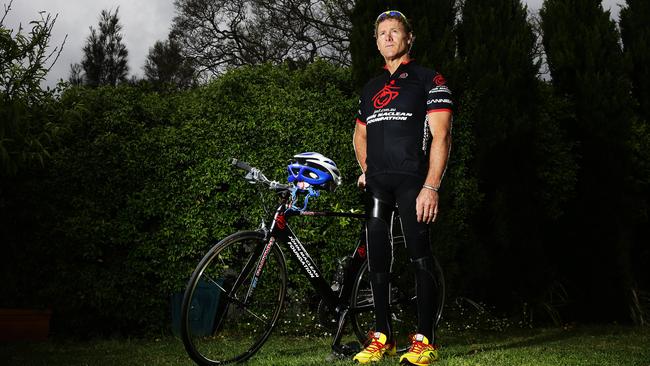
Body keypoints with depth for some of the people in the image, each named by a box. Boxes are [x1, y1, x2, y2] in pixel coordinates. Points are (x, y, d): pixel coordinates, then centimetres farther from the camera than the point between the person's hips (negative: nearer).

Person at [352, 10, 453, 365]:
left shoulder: (428, 80, 3)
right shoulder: (371, 88, 21)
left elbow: (441, 136, -7)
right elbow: (360, 134, 34)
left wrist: (431, 186, -17)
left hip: (412, 180, -6)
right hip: (377, 183, 6)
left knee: (419, 256, -7)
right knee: (377, 258, 4)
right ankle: (382, 336, 11)